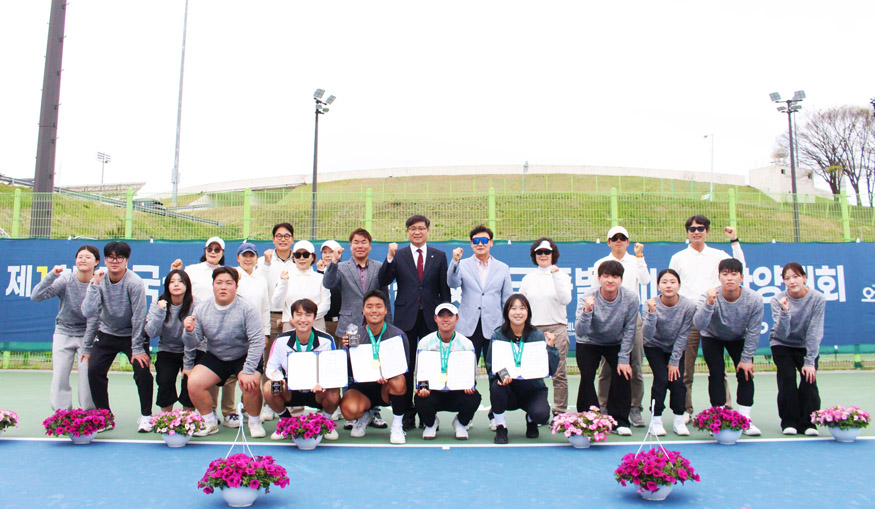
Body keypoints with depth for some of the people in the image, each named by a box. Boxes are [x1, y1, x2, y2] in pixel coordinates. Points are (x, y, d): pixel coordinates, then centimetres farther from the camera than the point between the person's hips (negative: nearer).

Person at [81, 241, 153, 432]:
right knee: (94, 370, -7)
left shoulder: (134, 283, -21)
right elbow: (88, 313, -21)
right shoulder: (99, 281, -10)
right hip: (106, 334, 4)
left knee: (143, 371, -17)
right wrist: (94, 286, -29)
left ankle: (146, 416, 0)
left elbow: (139, 317, -19)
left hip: (132, 334, -3)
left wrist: (137, 349, -18)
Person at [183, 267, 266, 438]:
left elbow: (257, 341, -23)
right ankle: (210, 422, 9)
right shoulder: (201, 309, -4)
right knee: (193, 383, -16)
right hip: (215, 357, 4)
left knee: (250, 384, -28)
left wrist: (248, 371, -29)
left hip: (245, 357, -4)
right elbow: (192, 344, -2)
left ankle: (255, 422, 1)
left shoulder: (247, 310, -18)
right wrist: (190, 332, -25)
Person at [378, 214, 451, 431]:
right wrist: (389, 258, -17)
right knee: (405, 367, 4)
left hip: (431, 318, 0)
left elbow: (444, 289, 6)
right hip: (406, 318, 0)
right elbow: (383, 282, -5)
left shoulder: (439, 256, 8)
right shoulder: (398, 256, 7)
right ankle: (407, 413, 13)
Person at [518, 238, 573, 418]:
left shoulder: (562, 276, 5)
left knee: (559, 373, -4)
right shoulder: (528, 279, 12)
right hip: (533, 329, 2)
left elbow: (565, 300, -10)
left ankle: (560, 412, 4)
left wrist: (556, 276, -16)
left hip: (556, 328, -2)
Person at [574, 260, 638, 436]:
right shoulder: (589, 297, -27)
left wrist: (623, 359, -13)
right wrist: (587, 311, -51)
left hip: (616, 343, 1)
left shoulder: (631, 298, -22)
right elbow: (580, 332, -34)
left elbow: (629, 330, -12)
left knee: (623, 375, -13)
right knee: (586, 378, -15)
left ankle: (620, 421, 2)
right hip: (589, 343, -1)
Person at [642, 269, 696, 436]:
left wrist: (674, 361, -12)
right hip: (655, 348, -1)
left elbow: (682, 336, -15)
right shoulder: (653, 305, -25)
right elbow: (648, 336, -33)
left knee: (677, 380, -11)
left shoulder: (688, 306, -22)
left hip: (676, 348, 1)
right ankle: (656, 420, -3)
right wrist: (651, 313, -46)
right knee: (661, 379, -15)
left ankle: (679, 420, 6)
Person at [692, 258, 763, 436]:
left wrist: (746, 358, -13)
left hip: (738, 338, 2)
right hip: (712, 337, -2)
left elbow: (753, 332, -16)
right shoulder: (709, 296, -34)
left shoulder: (754, 299, -28)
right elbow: (699, 325, -48)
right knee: (716, 373, -13)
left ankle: (744, 419, 1)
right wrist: (709, 304, -62)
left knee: (746, 372, -8)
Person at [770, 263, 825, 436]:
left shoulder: (818, 299, -19)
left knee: (809, 378, -14)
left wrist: (809, 361, -19)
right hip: (782, 345, 0)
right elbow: (782, 334, -24)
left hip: (806, 346, 0)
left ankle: (808, 423, -3)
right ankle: (789, 422, -4)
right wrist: (785, 311, -39)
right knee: (787, 378, -15)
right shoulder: (778, 300, -18)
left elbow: (815, 332, -17)